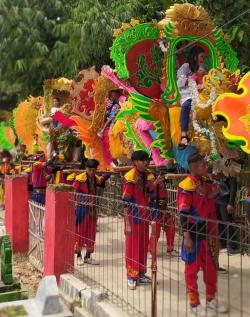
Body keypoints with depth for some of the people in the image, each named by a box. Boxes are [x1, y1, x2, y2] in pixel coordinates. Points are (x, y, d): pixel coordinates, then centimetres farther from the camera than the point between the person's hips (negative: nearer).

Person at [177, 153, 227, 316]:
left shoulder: (207, 184, 9)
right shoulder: (186, 186, -16)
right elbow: (183, 214, -18)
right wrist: (187, 236, -20)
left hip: (209, 233, 8)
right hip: (195, 234, -8)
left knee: (211, 267, 17)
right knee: (192, 268, 6)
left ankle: (211, 299, 33)